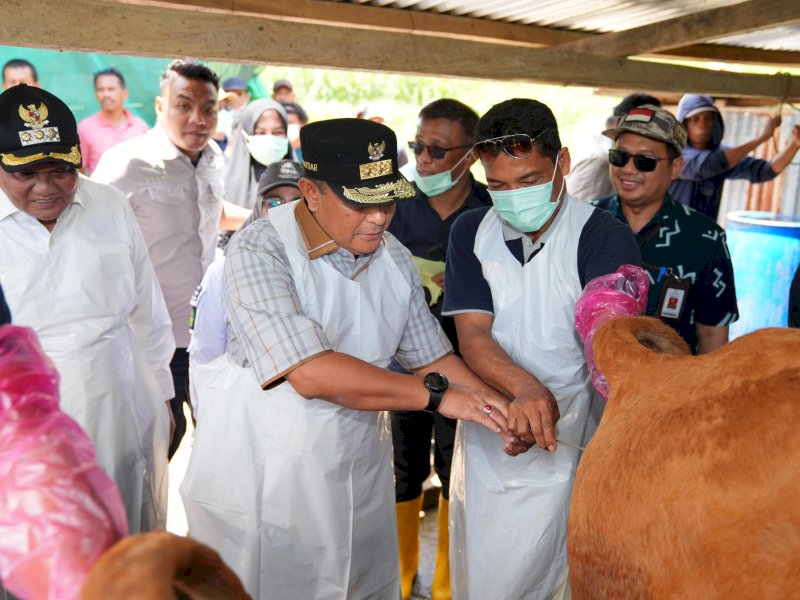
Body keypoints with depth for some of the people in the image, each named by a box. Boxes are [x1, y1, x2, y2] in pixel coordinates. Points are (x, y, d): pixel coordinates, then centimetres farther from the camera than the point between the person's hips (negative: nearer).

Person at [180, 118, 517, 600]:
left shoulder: (394, 257, 1)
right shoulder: (260, 251, -20)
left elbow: (431, 356, 5)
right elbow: (311, 374, -30)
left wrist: (496, 410, -11)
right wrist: (437, 394, -27)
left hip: (360, 470, 5)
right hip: (263, 477, -5)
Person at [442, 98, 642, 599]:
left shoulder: (605, 238, -13)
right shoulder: (471, 232, -1)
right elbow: (473, 335, -9)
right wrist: (525, 387, -29)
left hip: (563, 446, -3)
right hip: (484, 440, 4)